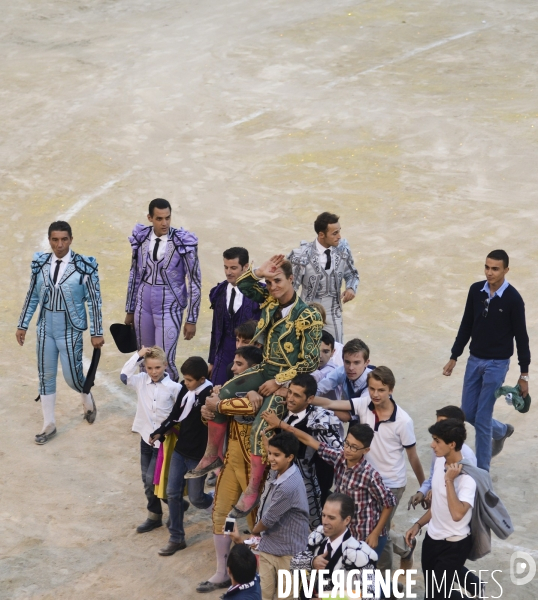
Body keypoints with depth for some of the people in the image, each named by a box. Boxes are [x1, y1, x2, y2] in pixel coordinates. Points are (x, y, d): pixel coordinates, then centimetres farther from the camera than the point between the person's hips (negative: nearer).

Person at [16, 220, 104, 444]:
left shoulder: (83, 266, -12)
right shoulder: (40, 263, -1)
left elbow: (93, 301, -8)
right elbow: (32, 296, 8)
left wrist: (97, 332, -8)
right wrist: (22, 325, 8)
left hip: (70, 330, -3)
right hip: (46, 329, 3)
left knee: (72, 376, 2)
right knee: (46, 376, 8)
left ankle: (87, 398, 38)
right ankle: (49, 425, 21)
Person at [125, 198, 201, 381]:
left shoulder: (183, 243, -13)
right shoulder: (141, 239, -1)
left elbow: (195, 282, -8)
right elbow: (134, 275, 10)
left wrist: (191, 320, -8)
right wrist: (130, 310, 14)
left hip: (169, 309, -4)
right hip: (143, 306, 4)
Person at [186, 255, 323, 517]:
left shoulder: (308, 318, -15)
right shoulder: (270, 300, 4)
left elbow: (309, 362, -16)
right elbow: (242, 284, 12)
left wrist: (278, 382, -18)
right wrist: (260, 271, -8)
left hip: (288, 378, -7)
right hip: (265, 369, 7)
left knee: (260, 427, -25)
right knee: (219, 396, -9)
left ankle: (252, 490, -16)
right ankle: (211, 456, 8)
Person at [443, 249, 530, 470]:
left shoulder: (513, 299, -16)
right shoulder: (476, 290, -3)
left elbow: (521, 336, -9)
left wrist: (524, 375, -7)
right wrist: (454, 357, 10)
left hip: (497, 364, -5)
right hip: (474, 360, 5)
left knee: (482, 418, -5)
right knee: (468, 413, 13)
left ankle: (482, 471, 8)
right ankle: (501, 430, 43)